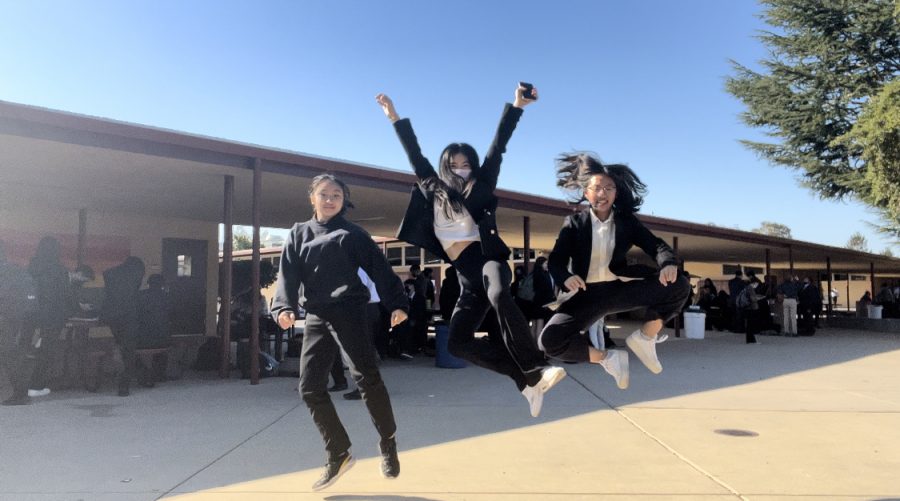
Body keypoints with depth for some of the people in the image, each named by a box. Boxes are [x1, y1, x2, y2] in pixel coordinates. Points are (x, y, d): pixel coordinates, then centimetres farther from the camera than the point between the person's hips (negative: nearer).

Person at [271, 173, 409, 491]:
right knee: (310, 387, 1)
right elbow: (288, 275, 6)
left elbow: (379, 268, 1)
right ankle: (338, 455, 12)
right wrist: (284, 307, -12)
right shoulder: (298, 234, 17)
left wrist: (397, 304, -10)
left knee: (366, 377, -9)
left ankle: (388, 446, 7)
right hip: (316, 318, 4)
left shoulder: (352, 234, 8)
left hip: (349, 312, -4)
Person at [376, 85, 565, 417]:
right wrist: (395, 118, 24)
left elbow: (498, 147, 8)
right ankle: (527, 378, -3)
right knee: (458, 343, -6)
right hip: (466, 276, 4)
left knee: (498, 295, -38)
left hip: (487, 259, -4)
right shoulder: (434, 191, 18)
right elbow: (415, 156, 21)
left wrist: (515, 106, 5)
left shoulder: (480, 187, 12)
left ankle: (537, 369, -35)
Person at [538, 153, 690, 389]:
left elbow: (656, 245, -5)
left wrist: (669, 263, -30)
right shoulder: (574, 223, -1)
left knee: (678, 284, -20)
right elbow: (556, 261, -10)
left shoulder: (628, 221, 5)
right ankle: (607, 357, 1)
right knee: (551, 340, -25)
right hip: (588, 295, -1)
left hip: (621, 288, 2)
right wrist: (565, 278, -35)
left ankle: (644, 338, 0)